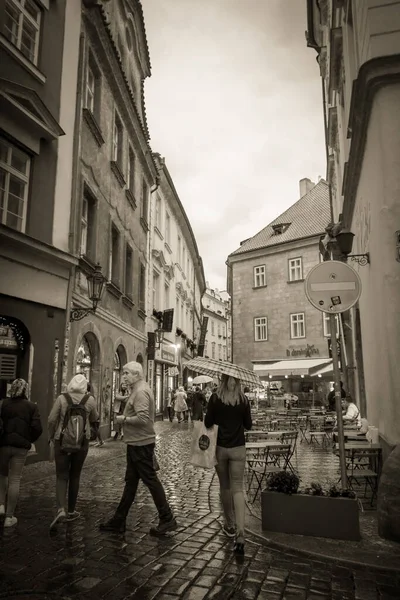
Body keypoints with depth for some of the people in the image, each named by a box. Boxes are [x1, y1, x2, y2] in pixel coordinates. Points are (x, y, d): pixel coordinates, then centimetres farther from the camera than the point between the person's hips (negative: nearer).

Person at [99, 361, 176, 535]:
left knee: (150, 479, -1)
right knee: (130, 481, 15)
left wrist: (124, 419, -15)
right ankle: (119, 520, 25)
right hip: (136, 443, 10)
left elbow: (142, 418, -27)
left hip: (140, 444, -10)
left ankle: (167, 519, 11)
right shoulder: (138, 390, 14)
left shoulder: (140, 391, -19)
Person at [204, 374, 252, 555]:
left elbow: (207, 423, -4)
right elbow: (248, 425, 4)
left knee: (225, 487, 17)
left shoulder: (215, 398, -9)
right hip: (238, 448, 0)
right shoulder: (243, 400, -5)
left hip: (220, 448, 0)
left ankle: (230, 525, 31)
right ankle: (240, 533, -11)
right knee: (237, 488, 2)